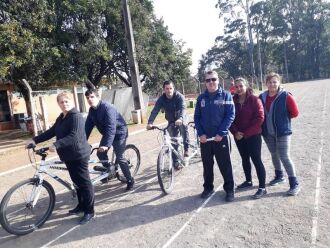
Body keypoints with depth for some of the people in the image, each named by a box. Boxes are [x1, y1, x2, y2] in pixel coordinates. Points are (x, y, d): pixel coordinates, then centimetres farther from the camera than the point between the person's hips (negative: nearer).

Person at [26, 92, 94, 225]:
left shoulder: (76, 116, -17)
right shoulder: (61, 118, 14)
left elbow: (74, 136, -27)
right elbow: (51, 132, 14)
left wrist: (56, 145, -34)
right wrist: (35, 140, 5)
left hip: (78, 155, -9)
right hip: (68, 156, 9)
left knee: (84, 182, -2)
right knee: (76, 181, 18)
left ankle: (89, 211, 7)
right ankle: (81, 205, 32)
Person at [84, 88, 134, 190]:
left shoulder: (107, 107, -29)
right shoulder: (91, 110, -3)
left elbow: (111, 127, -36)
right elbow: (88, 126, -1)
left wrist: (107, 144, -42)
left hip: (119, 132, -8)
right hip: (106, 133, 8)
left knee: (119, 157, -10)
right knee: (100, 153, 4)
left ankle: (130, 180, 6)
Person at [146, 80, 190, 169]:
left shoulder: (179, 96, -23)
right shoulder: (161, 99, -17)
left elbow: (183, 108, -37)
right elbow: (155, 111, -26)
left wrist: (180, 119, -58)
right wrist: (150, 123, -43)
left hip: (181, 119, -1)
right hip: (171, 121, 2)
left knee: (183, 125, -31)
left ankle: (186, 148, -10)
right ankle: (176, 161, 14)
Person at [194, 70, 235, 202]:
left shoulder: (226, 95, -2)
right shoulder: (201, 97, 7)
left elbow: (230, 115, -8)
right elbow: (196, 117, 6)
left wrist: (221, 133, -15)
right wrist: (201, 134, -7)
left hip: (221, 137, -3)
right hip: (205, 138, 3)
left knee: (225, 165, 5)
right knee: (207, 165, 13)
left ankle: (229, 189, 21)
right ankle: (208, 188, 29)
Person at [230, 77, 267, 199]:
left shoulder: (254, 100, -9)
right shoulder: (233, 101, 3)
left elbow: (259, 118, -14)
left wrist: (246, 133, -15)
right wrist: (235, 132, -10)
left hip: (253, 136, -5)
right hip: (238, 137, 5)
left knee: (256, 160, -4)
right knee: (245, 159, 17)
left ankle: (262, 187, 5)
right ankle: (248, 181, 35)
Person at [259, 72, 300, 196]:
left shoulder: (286, 96, -13)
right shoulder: (262, 97, -1)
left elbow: (295, 113, -7)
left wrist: (282, 117, -1)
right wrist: (272, 118, 3)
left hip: (282, 132, -5)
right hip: (268, 133, 5)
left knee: (284, 157, -7)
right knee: (274, 155, 18)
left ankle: (295, 184, 7)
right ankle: (279, 176, 39)